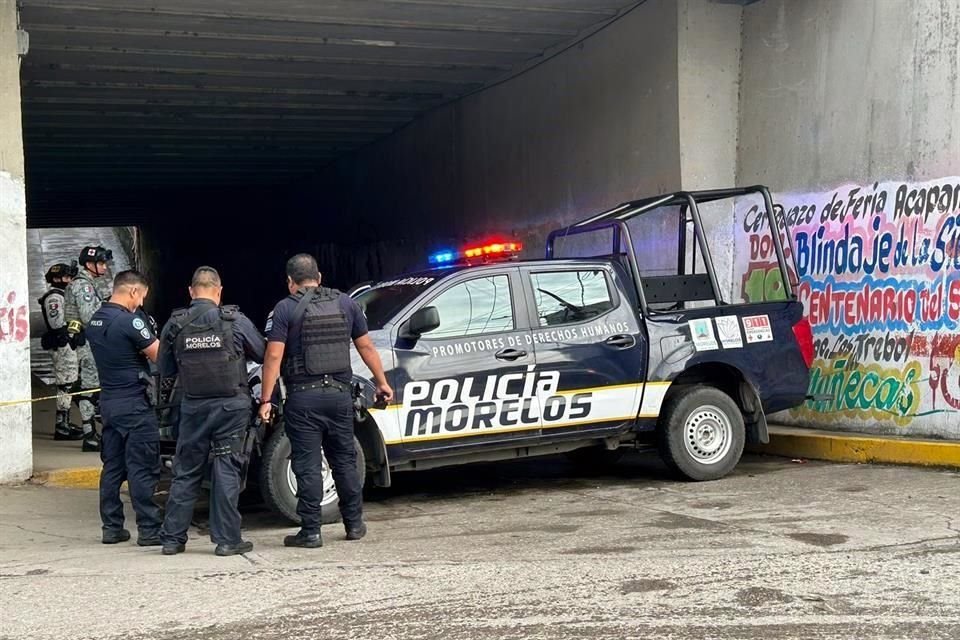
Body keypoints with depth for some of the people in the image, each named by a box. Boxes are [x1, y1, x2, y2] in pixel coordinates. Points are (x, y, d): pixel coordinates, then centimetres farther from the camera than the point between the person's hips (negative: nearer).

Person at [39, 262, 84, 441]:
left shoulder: (60, 295, 21)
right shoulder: (54, 297, -13)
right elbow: (56, 322, -25)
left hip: (66, 345, 11)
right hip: (63, 345, -11)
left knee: (65, 386, 15)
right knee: (66, 385, -10)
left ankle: (64, 423, 23)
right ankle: (62, 426, -8)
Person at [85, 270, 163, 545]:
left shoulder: (94, 321, 10)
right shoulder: (129, 321, -17)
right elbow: (159, 355, -14)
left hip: (109, 401, 8)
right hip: (134, 404, -8)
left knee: (112, 467, 12)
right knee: (143, 469, -3)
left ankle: (112, 527, 16)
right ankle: (149, 530, 0)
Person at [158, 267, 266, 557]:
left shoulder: (175, 325, -2)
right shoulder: (235, 321, -8)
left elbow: (165, 370, 7)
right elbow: (263, 355, 5)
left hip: (193, 407, 2)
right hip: (232, 406, -2)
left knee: (185, 473, 11)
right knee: (227, 472, 3)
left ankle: (172, 538, 14)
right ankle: (226, 539, 4)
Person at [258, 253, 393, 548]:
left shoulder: (286, 309, -4)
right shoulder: (345, 303, 8)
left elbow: (274, 356, -10)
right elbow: (367, 347, 11)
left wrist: (266, 399, -9)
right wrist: (382, 382, 19)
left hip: (303, 396, -4)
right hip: (339, 393, 4)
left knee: (307, 466, 0)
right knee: (345, 460, 14)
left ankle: (311, 532, 1)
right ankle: (354, 524, 20)